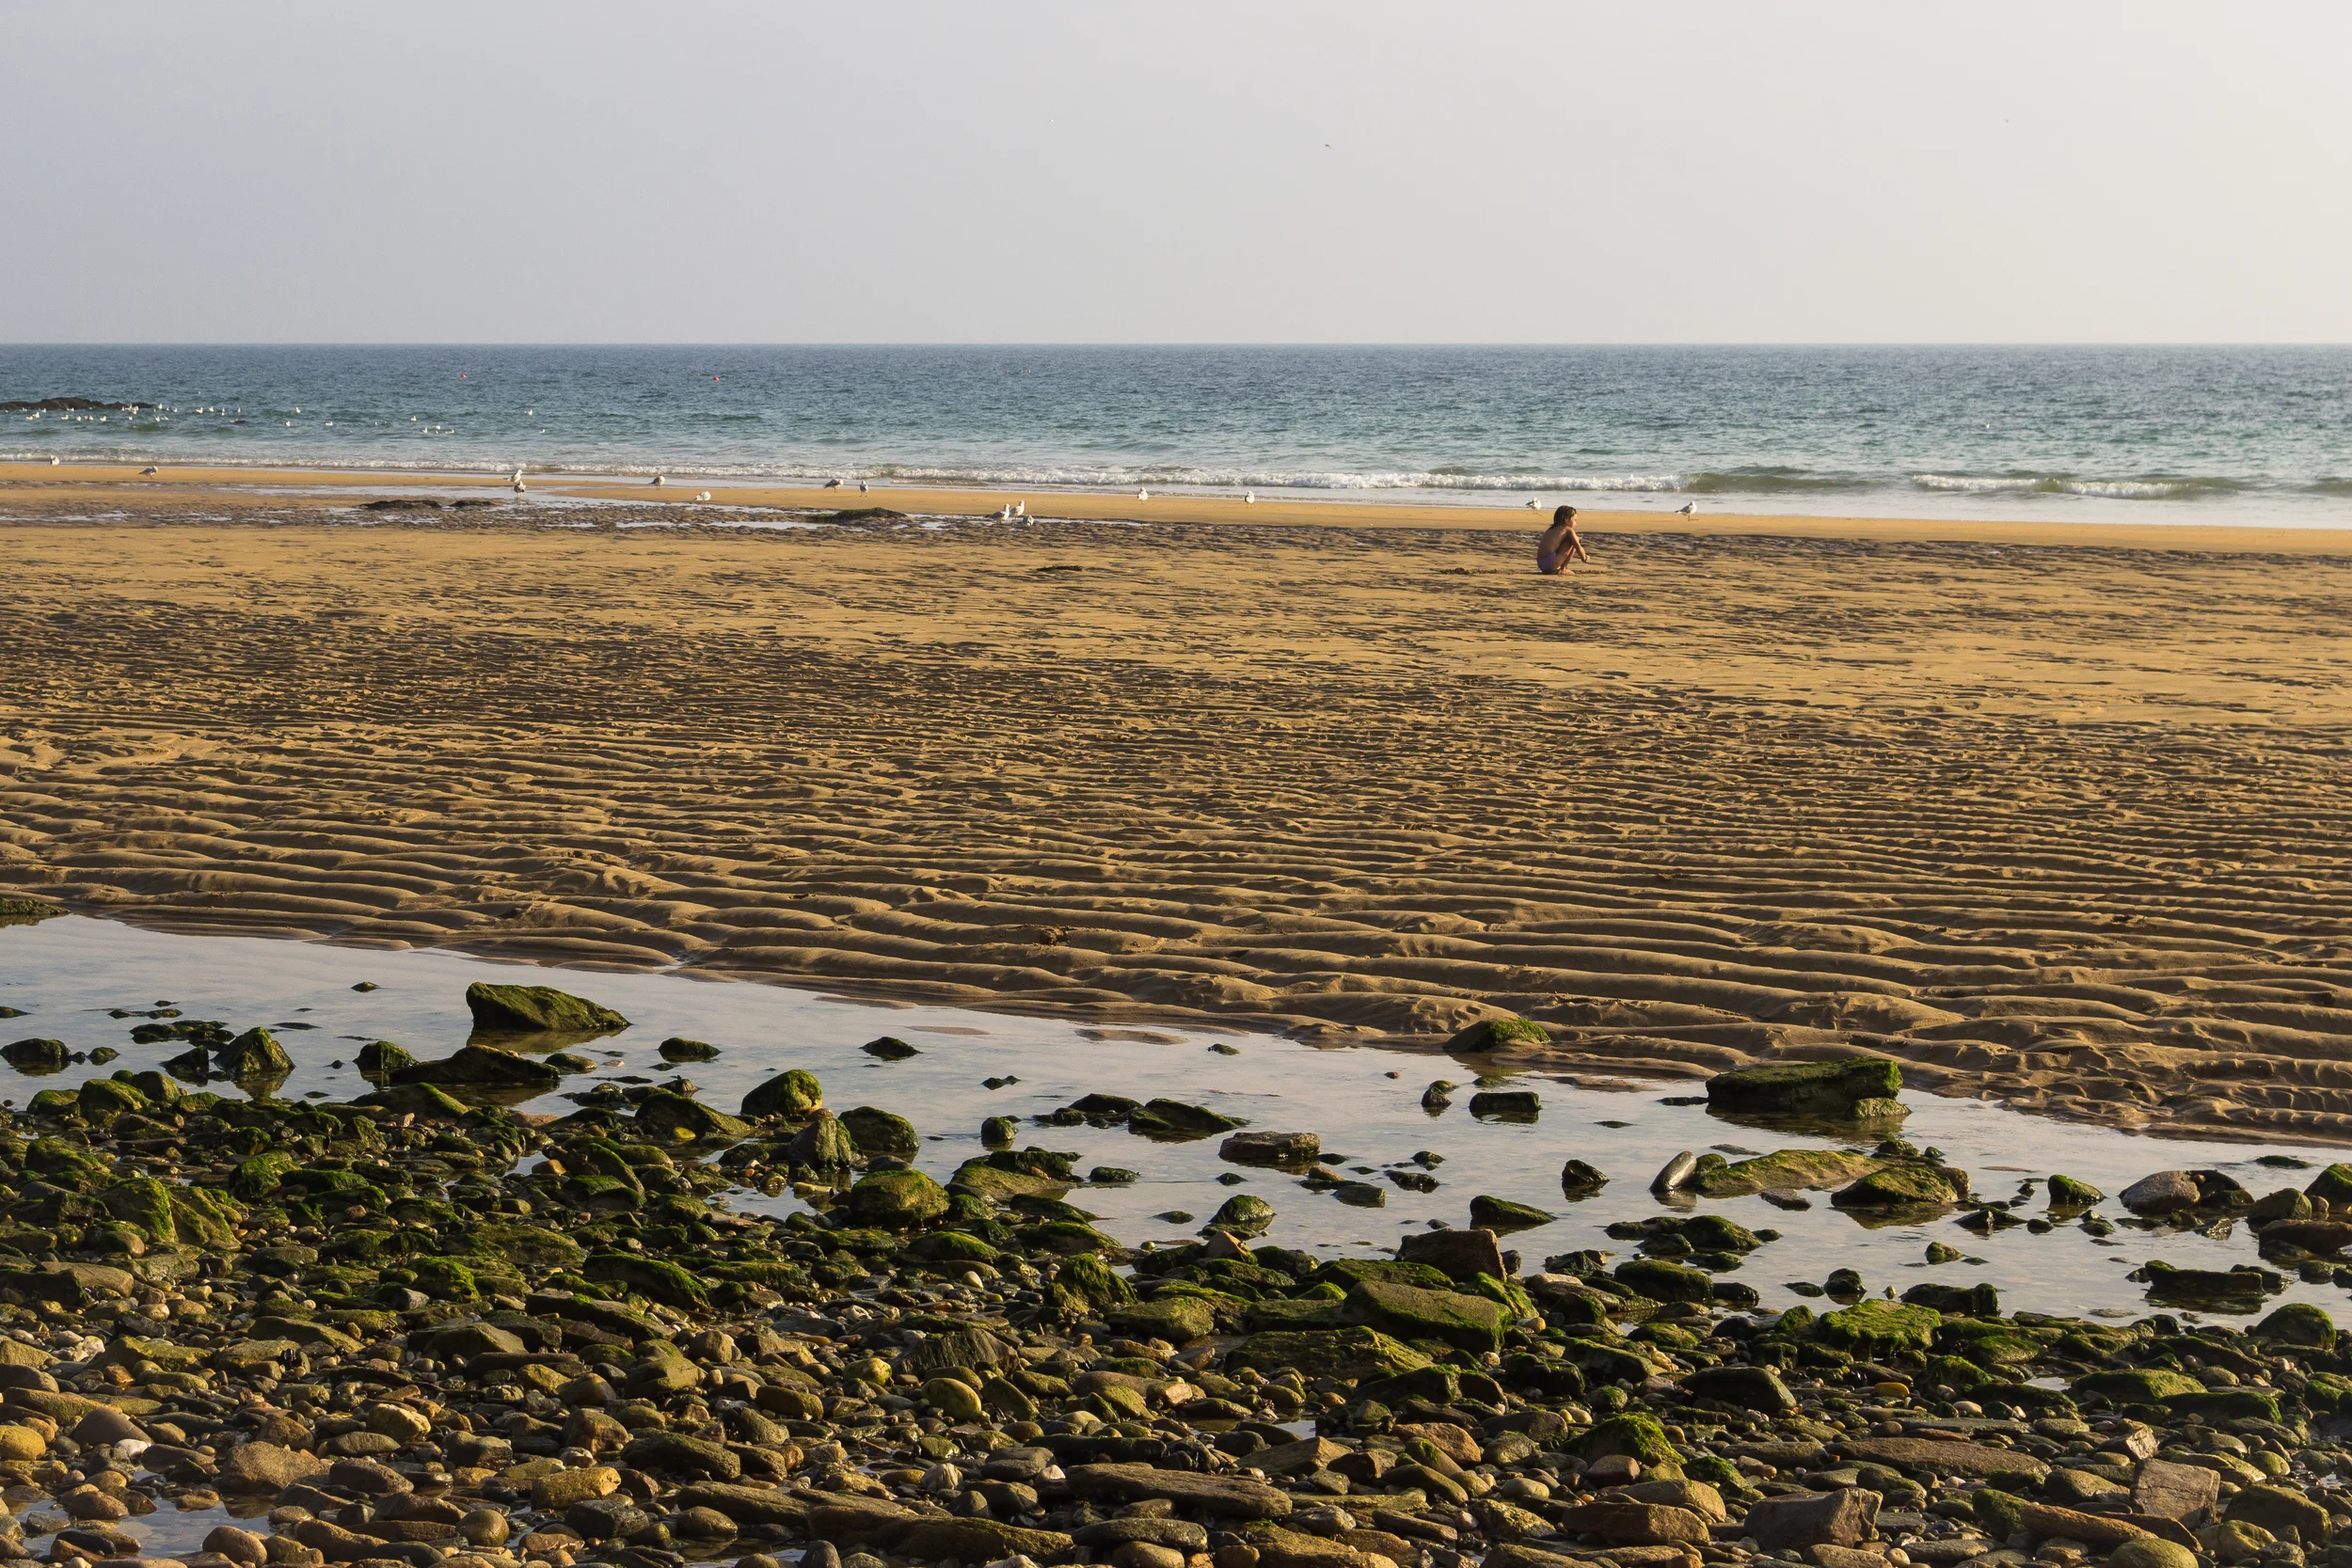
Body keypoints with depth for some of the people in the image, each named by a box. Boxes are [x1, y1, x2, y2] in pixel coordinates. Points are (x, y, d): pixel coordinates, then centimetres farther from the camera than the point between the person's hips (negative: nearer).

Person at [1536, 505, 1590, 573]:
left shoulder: (1550, 530, 25)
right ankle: (1563, 569, 4)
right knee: (1575, 540, 2)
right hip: (1551, 562, -8)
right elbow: (1579, 548, -4)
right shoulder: (1568, 530, 3)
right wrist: (1585, 558, 19)